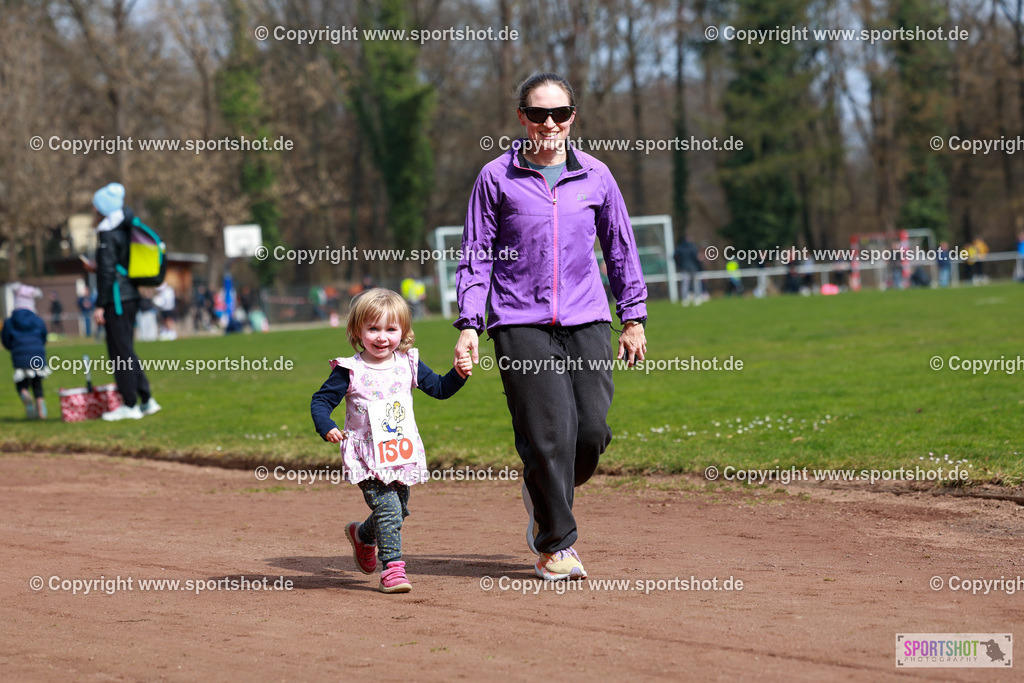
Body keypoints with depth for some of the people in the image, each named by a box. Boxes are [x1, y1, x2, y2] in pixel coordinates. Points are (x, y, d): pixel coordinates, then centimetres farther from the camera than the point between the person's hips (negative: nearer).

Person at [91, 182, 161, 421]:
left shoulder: (108, 235, -12)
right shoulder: (124, 231, 15)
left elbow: (107, 272, -16)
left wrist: (100, 305, -16)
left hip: (117, 300, -9)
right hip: (131, 298, 9)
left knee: (120, 353, -5)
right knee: (126, 352, 15)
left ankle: (130, 405, -4)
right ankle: (146, 400, 14)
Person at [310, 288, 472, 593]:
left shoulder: (408, 365, 5)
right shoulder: (350, 372, -7)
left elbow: (439, 389, 14)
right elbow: (321, 401, -4)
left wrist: (459, 374, -5)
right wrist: (326, 428, -22)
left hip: (403, 453, 5)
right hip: (368, 458, -5)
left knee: (399, 509, 16)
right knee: (387, 508, -17)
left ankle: (363, 535, 45)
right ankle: (392, 567, -14)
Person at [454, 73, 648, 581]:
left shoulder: (595, 176, 9)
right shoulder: (496, 177, 2)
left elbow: (621, 248, 17)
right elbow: (475, 254, 4)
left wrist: (633, 318, 15)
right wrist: (469, 324, -4)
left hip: (586, 322, 3)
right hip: (521, 325, -2)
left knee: (592, 429, -7)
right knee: (548, 433, -10)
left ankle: (545, 499, 24)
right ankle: (554, 545, 4)